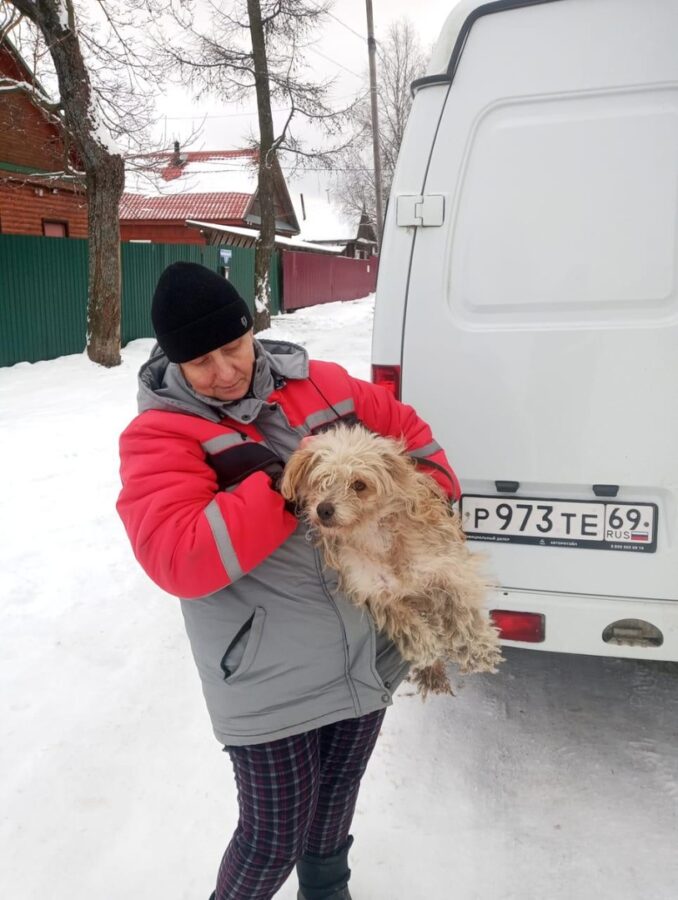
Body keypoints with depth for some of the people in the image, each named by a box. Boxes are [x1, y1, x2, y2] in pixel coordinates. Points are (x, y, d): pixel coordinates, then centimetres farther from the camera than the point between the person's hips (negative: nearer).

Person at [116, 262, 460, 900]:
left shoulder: (322, 386, 1)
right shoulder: (157, 437, -13)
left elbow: (405, 430, 14)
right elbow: (177, 558, -25)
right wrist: (287, 485, -26)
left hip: (367, 658, 5)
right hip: (270, 686, -5)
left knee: (336, 801, 27)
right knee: (274, 838, 8)